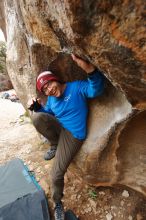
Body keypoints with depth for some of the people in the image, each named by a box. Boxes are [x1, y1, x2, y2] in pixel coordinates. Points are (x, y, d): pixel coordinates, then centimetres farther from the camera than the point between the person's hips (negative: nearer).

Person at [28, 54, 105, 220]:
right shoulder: (51, 100, 4)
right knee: (36, 117, -22)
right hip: (58, 128, 6)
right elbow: (46, 113, 18)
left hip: (72, 136, -5)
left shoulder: (76, 87, -14)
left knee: (56, 174, -3)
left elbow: (97, 90, -31)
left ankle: (58, 202, 33)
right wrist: (37, 107, -4)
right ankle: (54, 146, 1)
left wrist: (89, 69, -50)